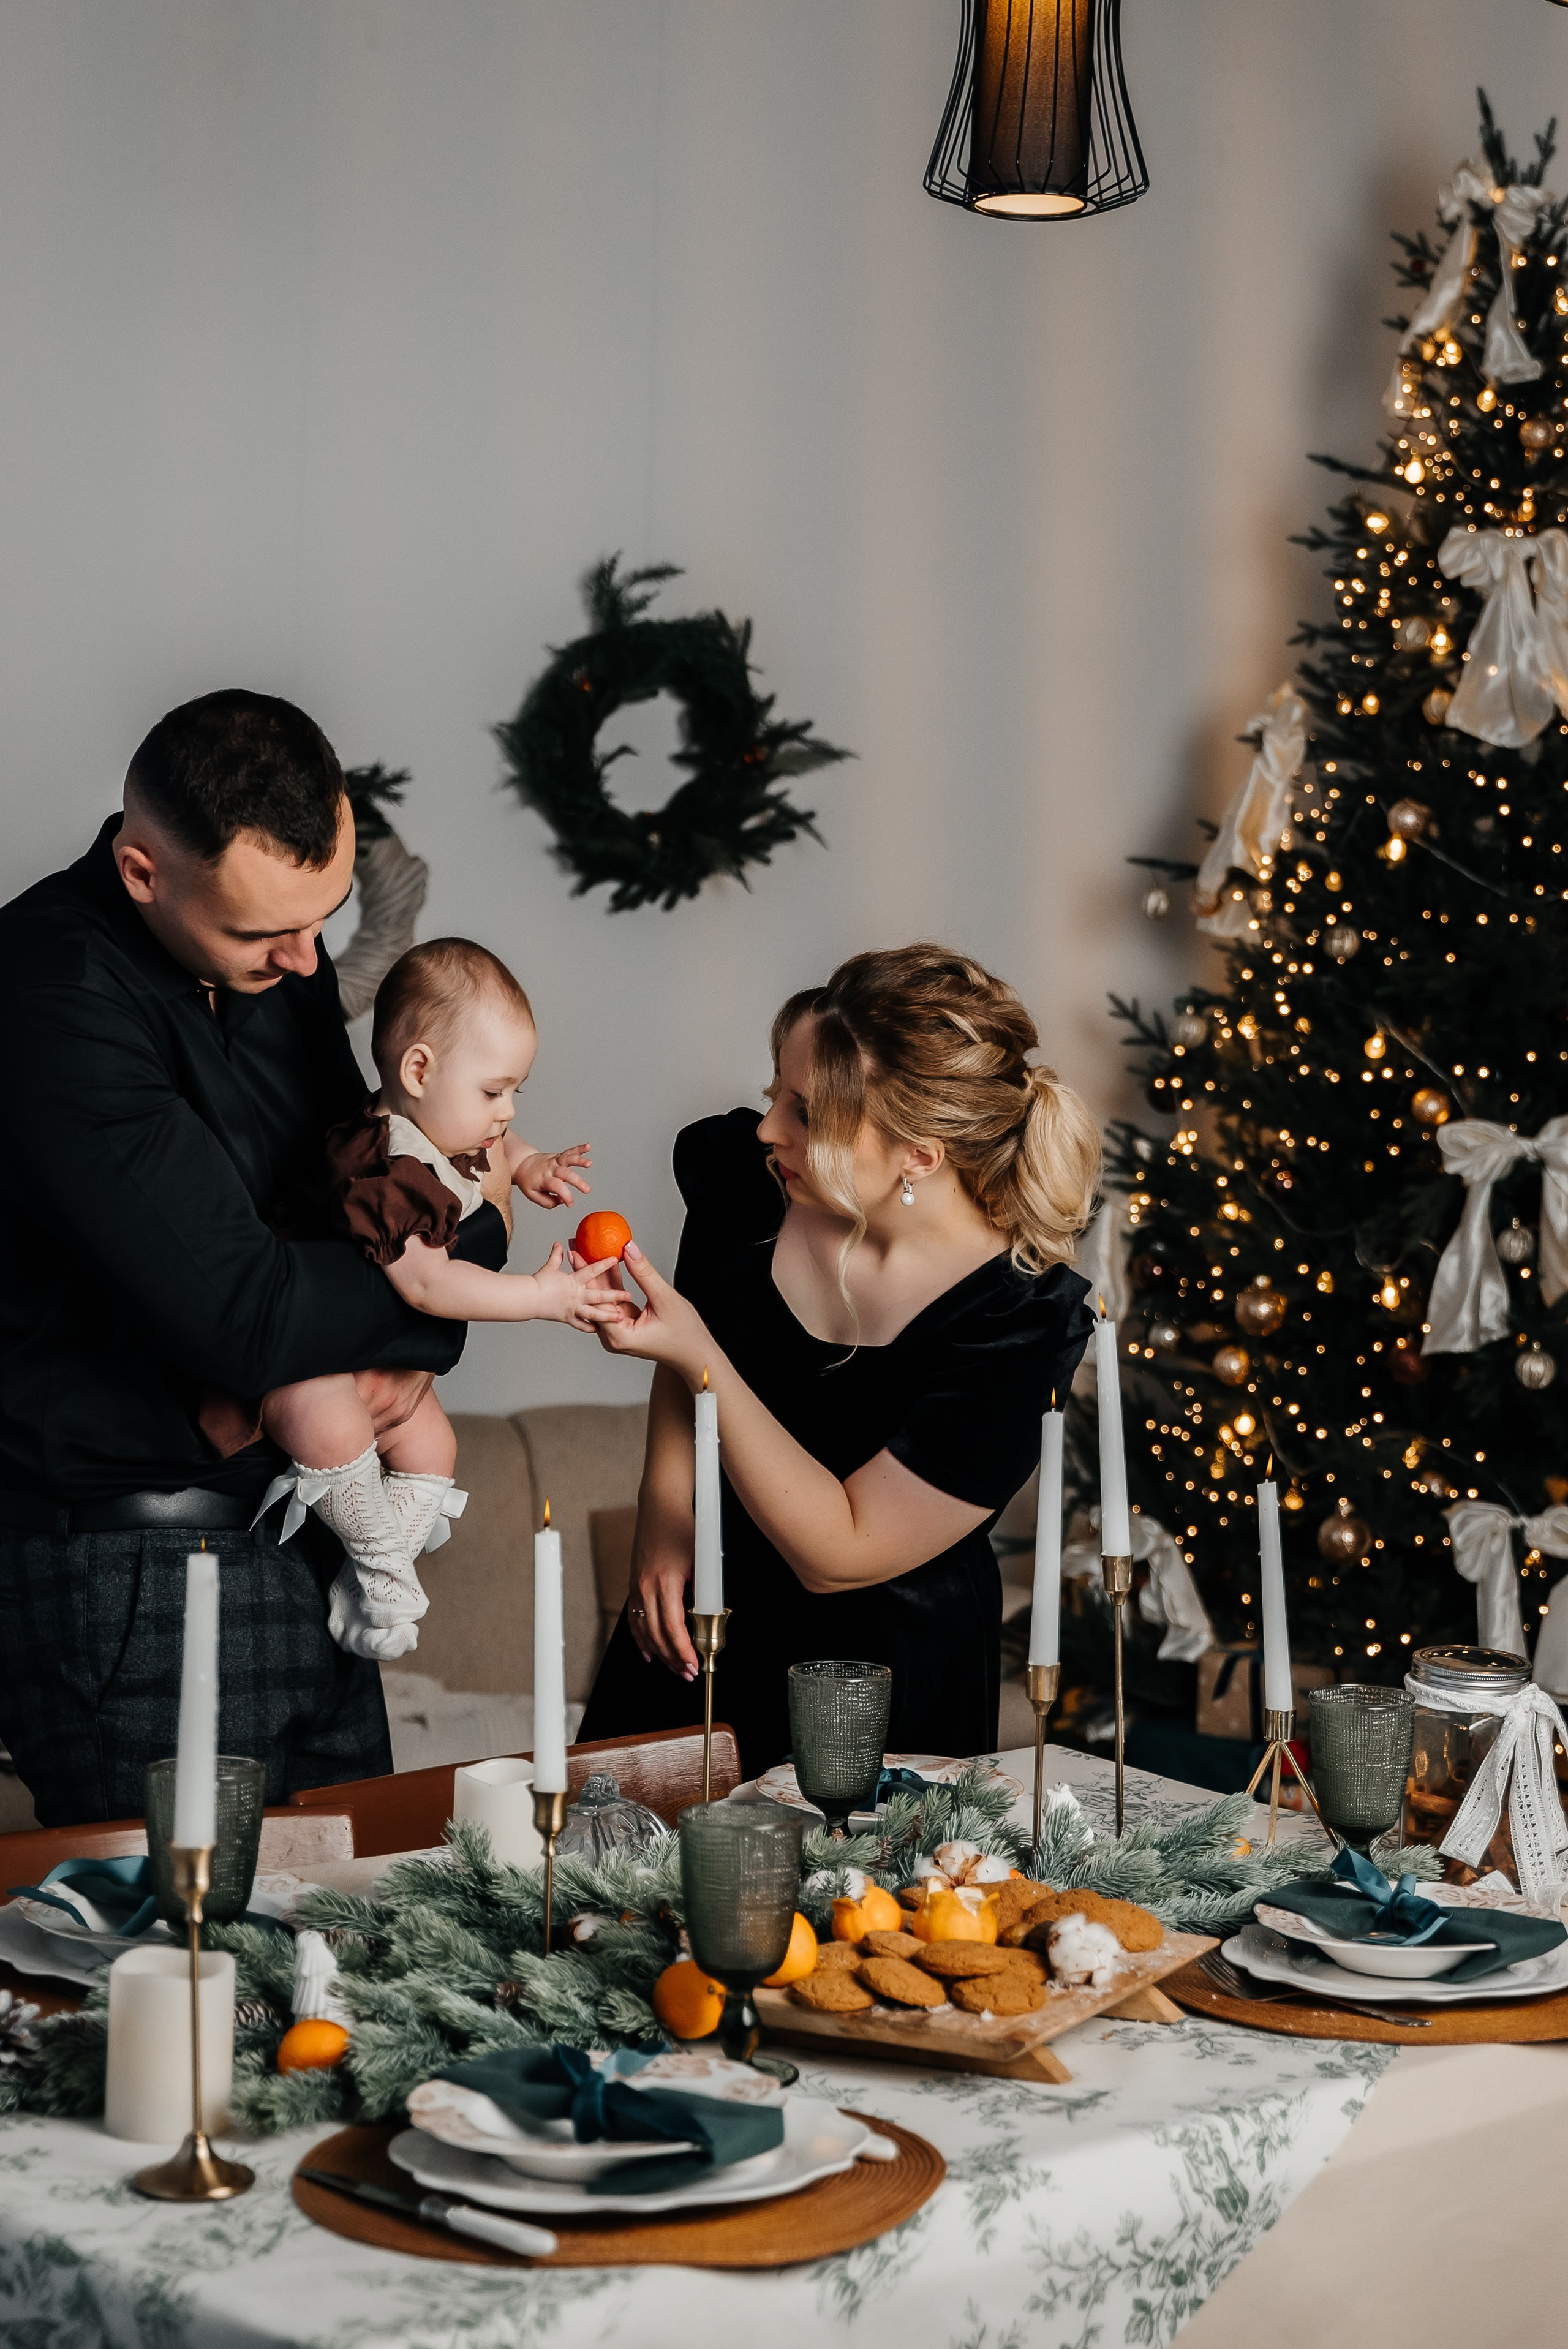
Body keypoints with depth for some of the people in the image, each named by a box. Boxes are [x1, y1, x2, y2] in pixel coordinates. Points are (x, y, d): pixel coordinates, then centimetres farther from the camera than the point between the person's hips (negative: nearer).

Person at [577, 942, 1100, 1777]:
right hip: (695, 1624, 5)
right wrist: (661, 1524, -5)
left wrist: (700, 1358, -31)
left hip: (884, 1689, -5)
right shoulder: (741, 1170, -14)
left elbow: (839, 1557, -25)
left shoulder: (1022, 1326, -28)